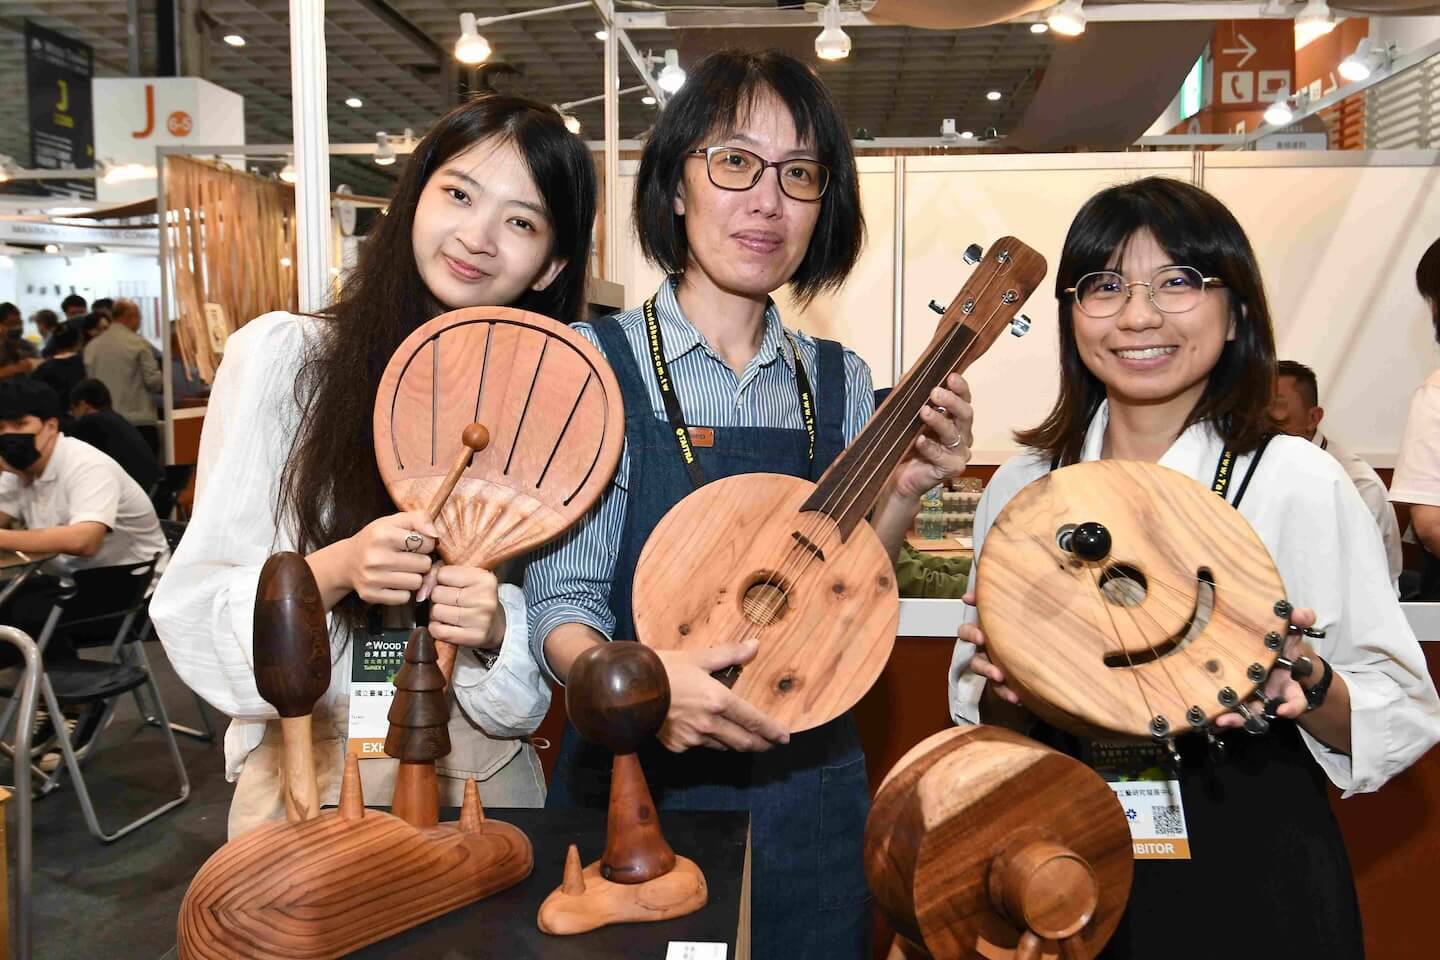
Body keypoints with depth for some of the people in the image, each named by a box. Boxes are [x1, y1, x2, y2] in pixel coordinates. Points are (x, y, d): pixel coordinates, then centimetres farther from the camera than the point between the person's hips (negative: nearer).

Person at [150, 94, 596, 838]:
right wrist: (332, 573, -26)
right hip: (308, 782, -2)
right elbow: (197, 608, -9)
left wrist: (496, 627, -19)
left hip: (487, 780, 3)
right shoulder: (283, 355, -9)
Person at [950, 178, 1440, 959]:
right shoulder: (1022, 485, -1)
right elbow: (979, 705, 7)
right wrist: (1001, 687, -14)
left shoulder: (1297, 480, -10)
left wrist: (1308, 685, -24)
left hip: (1251, 880, -2)